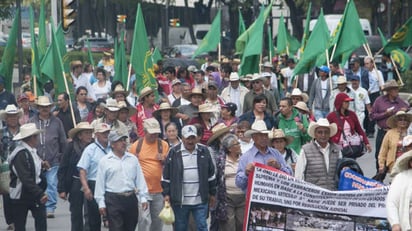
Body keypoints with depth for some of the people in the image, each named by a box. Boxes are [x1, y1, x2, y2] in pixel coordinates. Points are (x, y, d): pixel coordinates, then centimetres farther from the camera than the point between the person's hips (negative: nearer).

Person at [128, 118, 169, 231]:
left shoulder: (163, 145, 5)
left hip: (159, 189, 3)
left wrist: (164, 160, -9)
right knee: (144, 218, -10)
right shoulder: (136, 145, 0)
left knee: (158, 219, 9)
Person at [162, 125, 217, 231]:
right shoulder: (174, 152, -2)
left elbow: (211, 175, 11)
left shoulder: (204, 151, 4)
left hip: (200, 201, 1)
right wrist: (166, 194, -3)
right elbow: (166, 176, 2)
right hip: (180, 201, -1)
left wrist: (212, 194, 12)